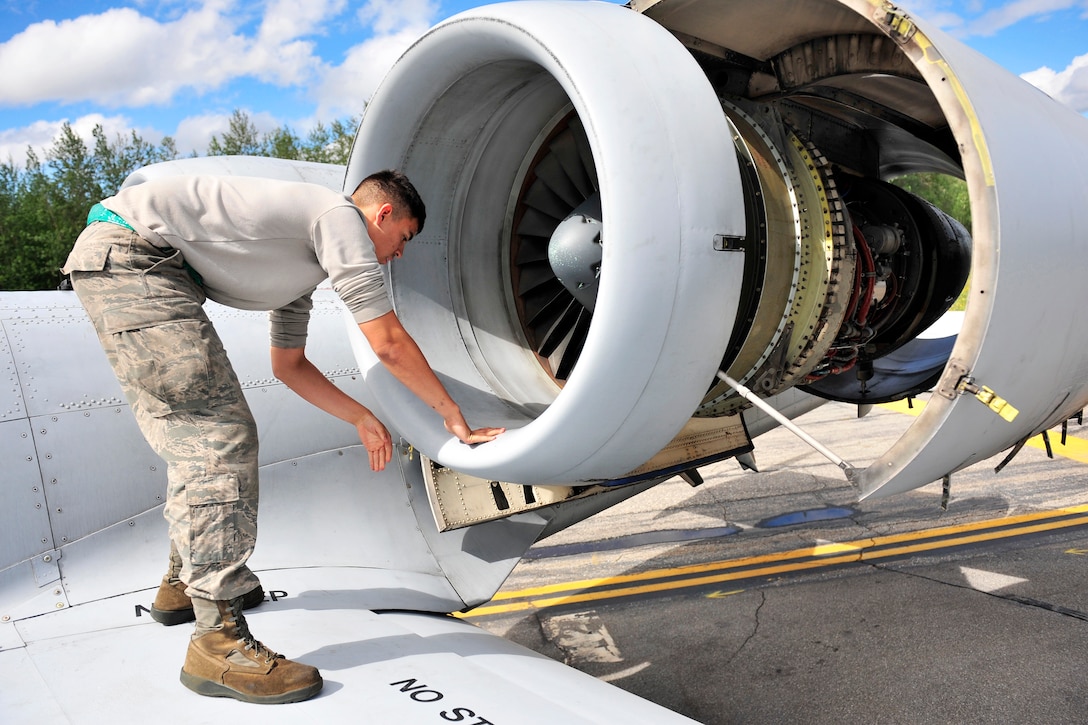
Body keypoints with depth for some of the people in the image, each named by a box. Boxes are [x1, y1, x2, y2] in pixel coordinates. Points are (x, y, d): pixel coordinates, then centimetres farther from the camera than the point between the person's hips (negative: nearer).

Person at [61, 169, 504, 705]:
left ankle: (185, 581, 35)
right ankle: (219, 641, -13)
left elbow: (289, 364, 28)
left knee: (198, 432, 18)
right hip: (129, 255, -11)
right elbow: (388, 344, -11)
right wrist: (455, 419, 0)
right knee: (219, 436, -15)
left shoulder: (303, 263, 22)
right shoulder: (341, 216, -6)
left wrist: (361, 418, 26)